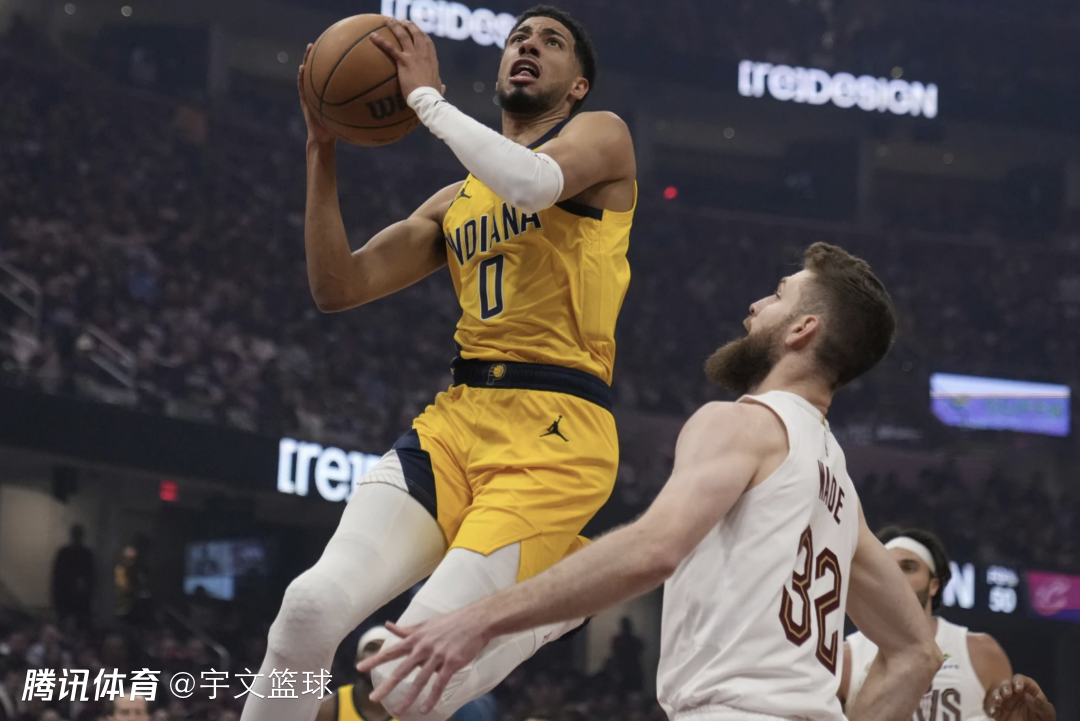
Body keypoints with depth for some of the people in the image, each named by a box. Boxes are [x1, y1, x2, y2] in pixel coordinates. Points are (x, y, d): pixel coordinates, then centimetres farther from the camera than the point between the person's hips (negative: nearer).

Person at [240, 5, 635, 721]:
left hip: (557, 430, -5)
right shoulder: (456, 201, 23)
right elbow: (338, 287, 17)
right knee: (313, 606, -16)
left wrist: (427, 95, -6)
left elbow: (530, 183, -17)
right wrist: (322, 149, 9)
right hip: (457, 419, 6)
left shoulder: (601, 135, 7)